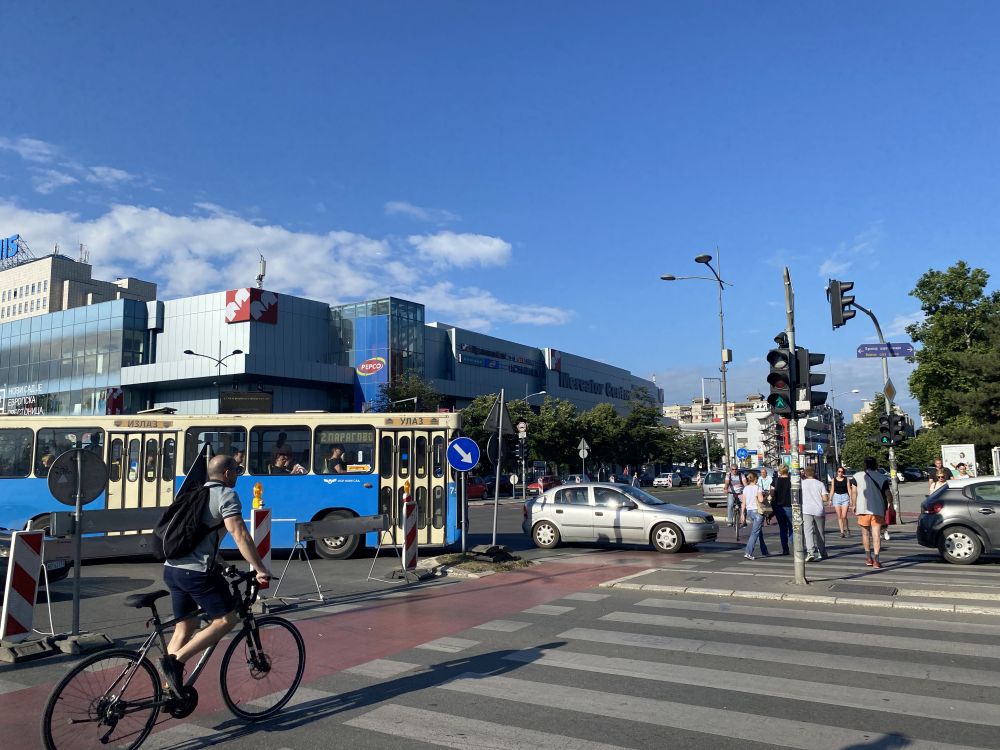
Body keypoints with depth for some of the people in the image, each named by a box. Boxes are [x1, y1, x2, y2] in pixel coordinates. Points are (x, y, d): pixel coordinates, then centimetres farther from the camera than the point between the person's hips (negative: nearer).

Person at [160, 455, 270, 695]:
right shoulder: (226, 495, -6)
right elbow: (240, 535, -17)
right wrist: (260, 569, -15)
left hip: (172, 569, 9)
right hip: (198, 571, -9)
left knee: (184, 627, 16)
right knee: (226, 619, 1)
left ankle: (171, 691, 19)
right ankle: (176, 661, -7)